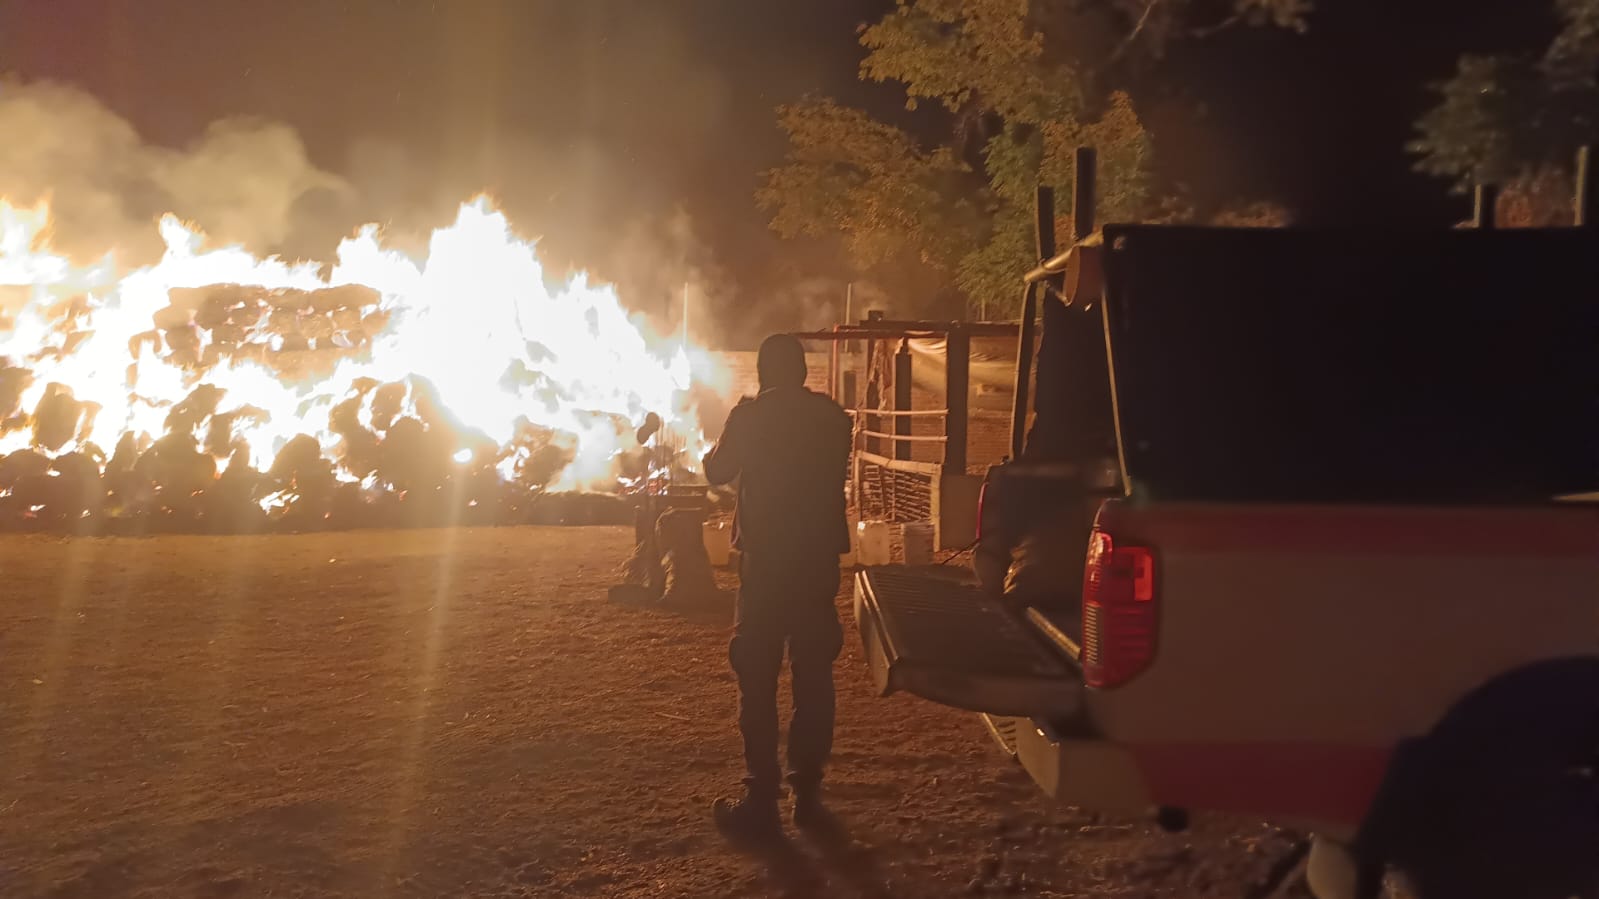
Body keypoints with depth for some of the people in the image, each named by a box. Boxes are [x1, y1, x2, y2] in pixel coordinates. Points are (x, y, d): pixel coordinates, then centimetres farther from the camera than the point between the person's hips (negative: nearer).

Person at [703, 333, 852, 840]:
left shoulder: (751, 415, -8)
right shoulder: (833, 416, 4)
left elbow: (715, 472, 5)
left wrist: (731, 429, 22)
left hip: (766, 561, -4)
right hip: (819, 561, 4)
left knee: (758, 681, 2)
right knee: (813, 678, 11)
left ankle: (761, 802, 2)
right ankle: (808, 794, 15)